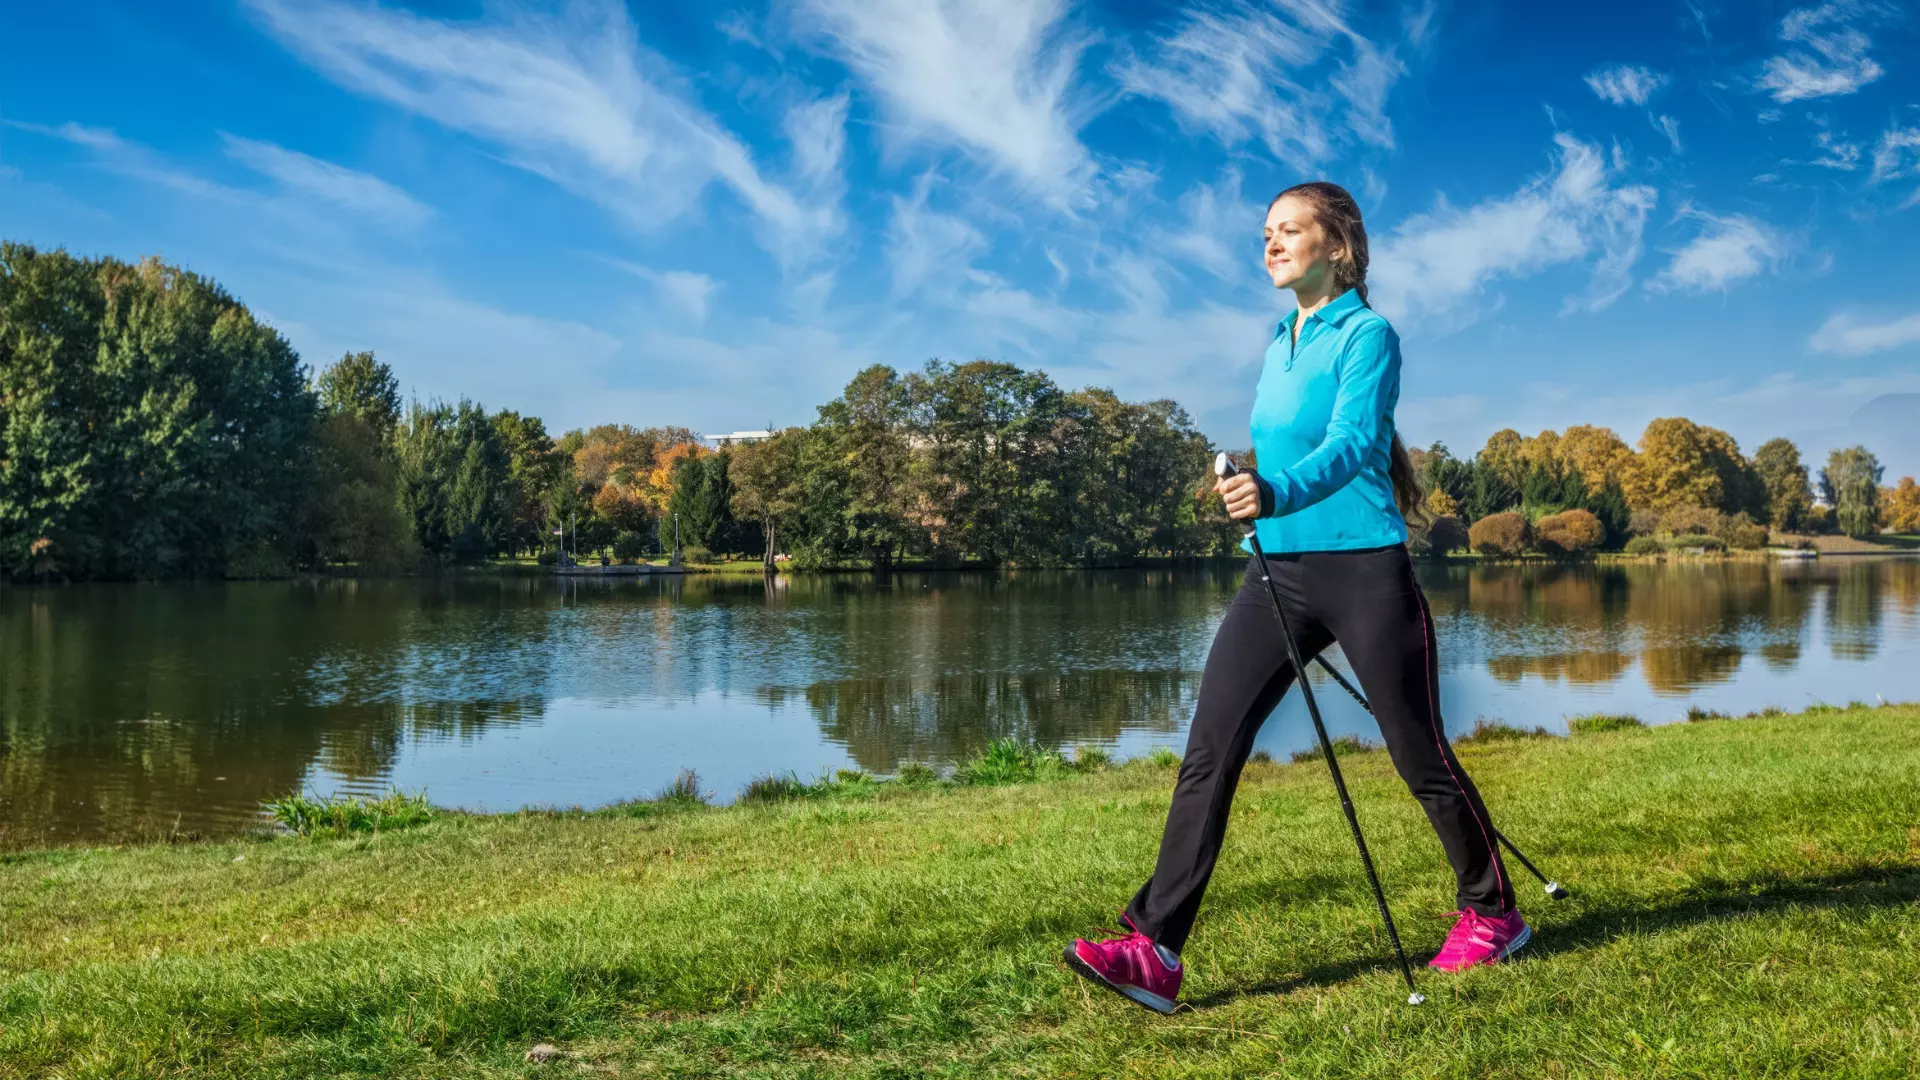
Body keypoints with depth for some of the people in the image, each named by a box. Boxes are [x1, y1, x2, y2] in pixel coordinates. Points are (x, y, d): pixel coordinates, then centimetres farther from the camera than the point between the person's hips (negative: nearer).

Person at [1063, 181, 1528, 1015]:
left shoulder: (1366, 333, -7)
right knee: (1208, 750, -7)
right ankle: (1155, 950, -8)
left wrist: (1277, 493, -41)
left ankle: (1491, 915, 30)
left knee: (1419, 757, 6)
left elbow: (1354, 442, -23)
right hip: (1277, 572, 6)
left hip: (1363, 569, -6)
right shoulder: (1280, 340, 16)